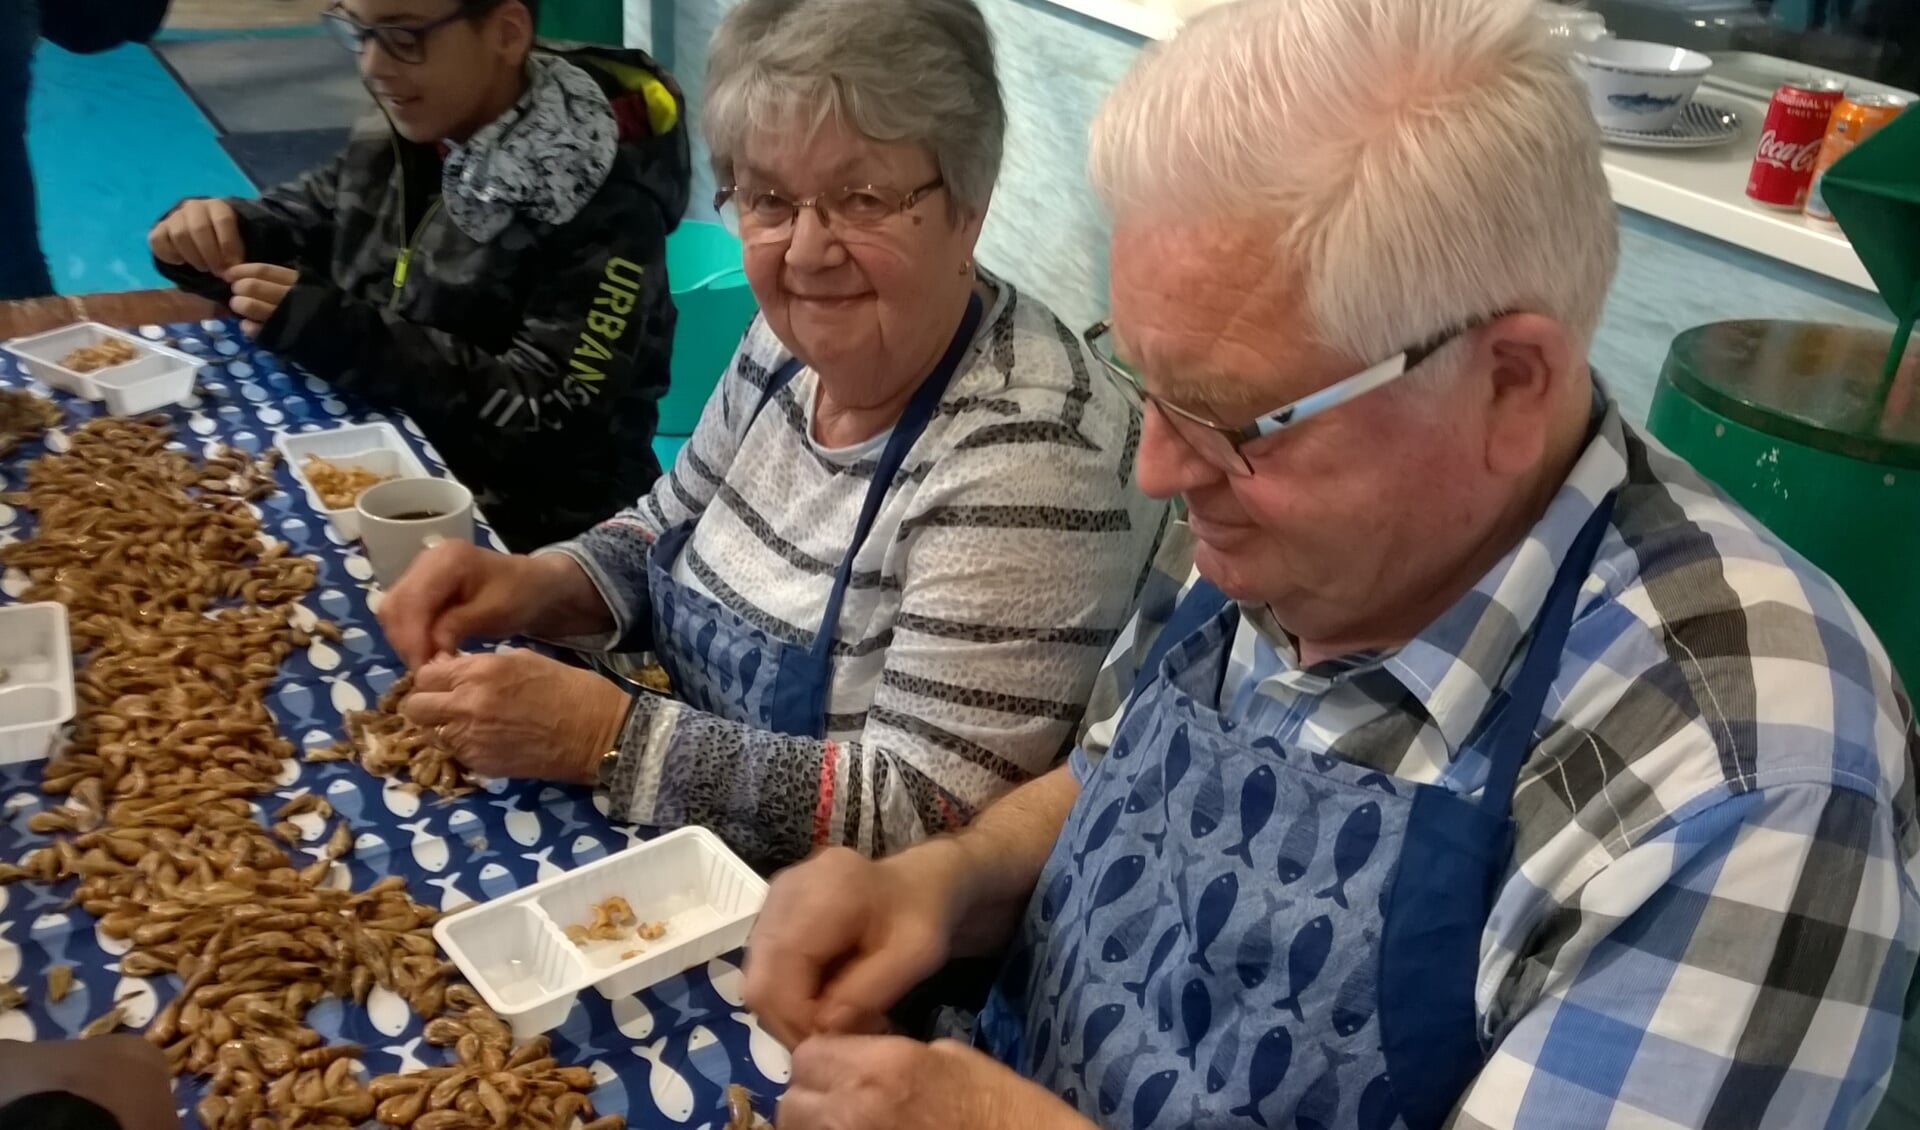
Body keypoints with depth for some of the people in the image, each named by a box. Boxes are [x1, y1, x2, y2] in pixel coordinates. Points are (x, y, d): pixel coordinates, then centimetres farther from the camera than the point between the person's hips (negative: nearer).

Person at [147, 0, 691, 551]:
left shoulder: (605, 205, -18)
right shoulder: (400, 142, 2)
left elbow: (550, 418, -24)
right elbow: (293, 226, 17)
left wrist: (341, 337, -27)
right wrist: (209, 231, -6)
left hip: (519, 538, -7)